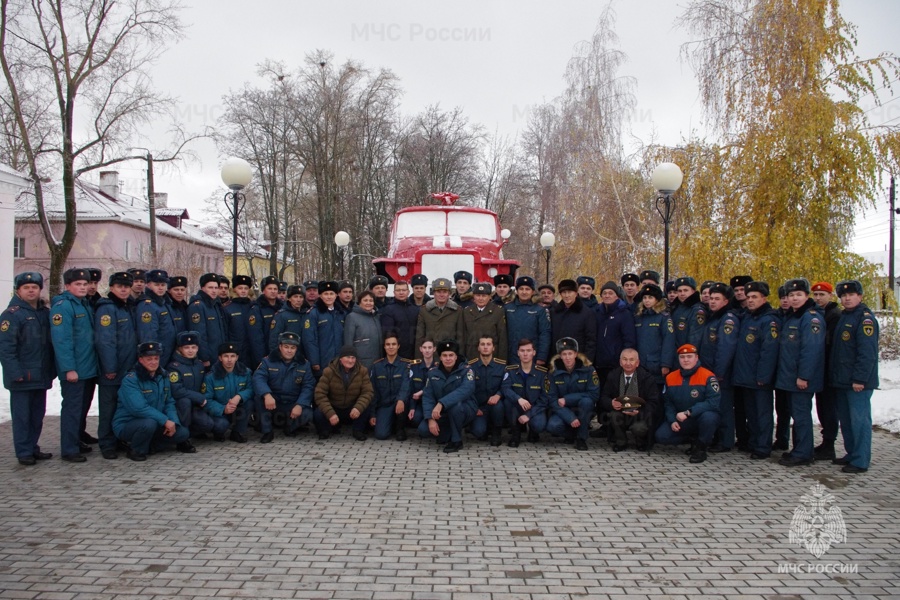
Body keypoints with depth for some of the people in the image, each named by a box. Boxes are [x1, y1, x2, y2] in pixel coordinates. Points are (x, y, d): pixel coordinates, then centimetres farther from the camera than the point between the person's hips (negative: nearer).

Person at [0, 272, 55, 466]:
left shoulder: (46, 312, 12)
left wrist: (52, 369, 12)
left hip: (42, 376, 7)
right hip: (22, 378, -6)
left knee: (37, 415, 14)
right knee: (22, 416, 1)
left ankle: (33, 448, 24)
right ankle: (24, 452, 9)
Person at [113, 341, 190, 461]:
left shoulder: (162, 376, 4)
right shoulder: (130, 379, -18)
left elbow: (169, 402, 7)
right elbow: (139, 408, -28)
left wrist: (173, 421, -12)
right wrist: (165, 420, -28)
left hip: (156, 423, 6)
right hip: (127, 425, -6)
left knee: (182, 433, -10)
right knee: (149, 423, -37)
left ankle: (147, 445, 9)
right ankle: (136, 450, -6)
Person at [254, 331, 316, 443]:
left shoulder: (304, 364, 1)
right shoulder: (268, 361, -3)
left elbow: (308, 387, -5)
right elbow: (258, 378, -19)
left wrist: (300, 405, -22)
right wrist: (267, 395, -40)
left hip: (293, 405, 1)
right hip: (273, 402, -1)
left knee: (307, 414, -28)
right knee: (260, 397, -32)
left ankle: (289, 427, 8)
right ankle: (267, 431, -13)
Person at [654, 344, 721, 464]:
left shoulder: (707, 377, -15)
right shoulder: (670, 378, 0)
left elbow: (713, 402, -24)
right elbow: (668, 403, 6)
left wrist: (688, 412, -29)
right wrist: (672, 421, -11)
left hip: (701, 419, -4)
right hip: (680, 421, 4)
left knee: (709, 416, -38)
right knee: (661, 436, -16)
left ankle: (700, 447, -9)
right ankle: (693, 439, 9)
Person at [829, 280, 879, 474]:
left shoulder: (865, 318, -11)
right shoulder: (842, 317, 15)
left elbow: (868, 353, -18)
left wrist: (860, 379, -21)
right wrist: (833, 375, 15)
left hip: (858, 383, -9)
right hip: (841, 381, 9)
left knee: (859, 419, -5)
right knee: (846, 419, 14)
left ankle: (860, 461, 0)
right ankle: (851, 454, 25)